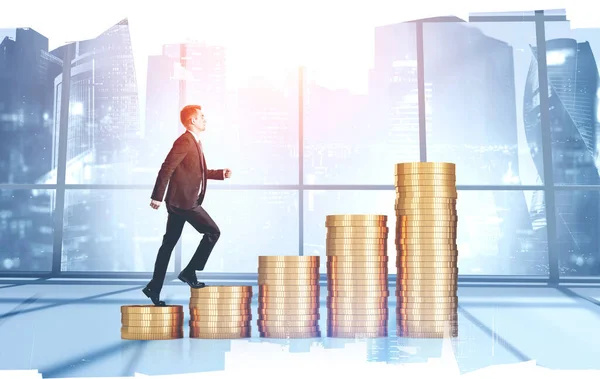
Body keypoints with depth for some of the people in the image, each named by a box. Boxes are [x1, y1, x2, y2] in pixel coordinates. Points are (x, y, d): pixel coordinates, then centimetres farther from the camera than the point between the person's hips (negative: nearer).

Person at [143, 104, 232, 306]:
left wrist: (221, 173, 18)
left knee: (169, 244, 10)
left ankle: (154, 288, 14)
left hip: (179, 201, 10)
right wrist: (157, 196, -20)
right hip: (184, 200, -10)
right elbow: (166, 169, -18)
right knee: (213, 231, -5)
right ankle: (189, 272, 0)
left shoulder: (195, 143, 18)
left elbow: (199, 172, 28)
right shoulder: (185, 141, -13)